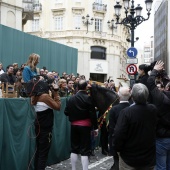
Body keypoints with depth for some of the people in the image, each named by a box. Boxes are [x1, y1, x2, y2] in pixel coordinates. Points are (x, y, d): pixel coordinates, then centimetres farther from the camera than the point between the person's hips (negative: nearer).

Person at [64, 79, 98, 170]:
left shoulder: (71, 98, 0)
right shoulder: (88, 98, -11)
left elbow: (66, 112, 2)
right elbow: (92, 114, -13)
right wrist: (95, 127, -7)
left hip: (74, 125, 4)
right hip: (85, 125, -4)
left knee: (74, 148, 13)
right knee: (84, 150, 0)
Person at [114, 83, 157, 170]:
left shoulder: (126, 112, -23)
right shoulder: (153, 110, -9)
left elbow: (119, 134, -22)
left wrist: (118, 149, -4)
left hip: (129, 158, -3)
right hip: (149, 159, 4)